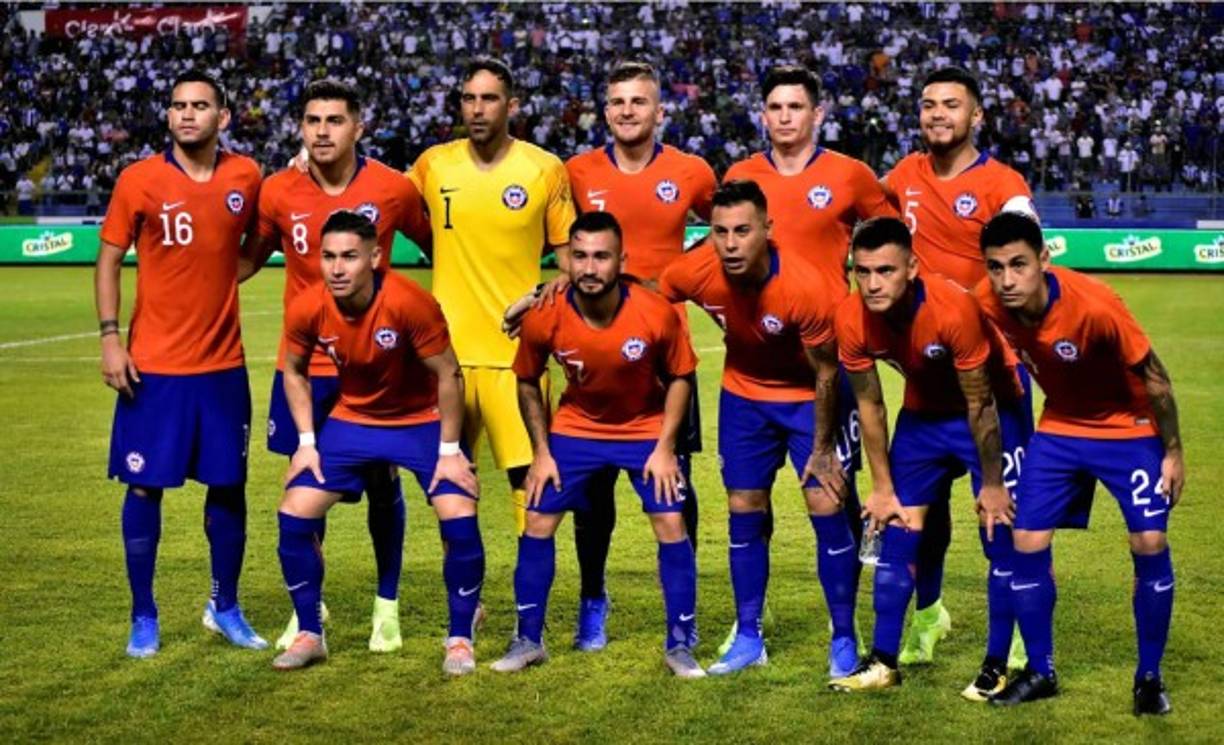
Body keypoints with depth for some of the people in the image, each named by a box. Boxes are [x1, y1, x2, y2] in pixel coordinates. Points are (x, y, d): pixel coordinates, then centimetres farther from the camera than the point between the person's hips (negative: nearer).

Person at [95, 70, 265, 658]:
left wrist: (224, 275, 1)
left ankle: (225, 608, 25)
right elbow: (109, 259, -1)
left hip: (222, 364, 2)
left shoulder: (246, 177, 1)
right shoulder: (139, 180, -6)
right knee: (145, 485, 2)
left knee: (228, 485, 8)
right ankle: (143, 617, 16)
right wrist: (110, 337, -9)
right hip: (153, 365, -2)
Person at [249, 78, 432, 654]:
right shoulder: (278, 192, -4)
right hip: (304, 362, 1)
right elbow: (250, 259, 9)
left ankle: (387, 606, 22)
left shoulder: (394, 189, -7)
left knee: (382, 482, 6)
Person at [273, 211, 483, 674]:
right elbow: (294, 372, 3)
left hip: (423, 420, -3)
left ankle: (460, 640, 2)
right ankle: (309, 635, 11)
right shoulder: (307, 309, -18)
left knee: (459, 518, -18)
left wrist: (449, 451, -16)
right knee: (295, 512, -7)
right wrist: (306, 442, -4)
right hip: (352, 419, 3)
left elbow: (448, 375, -18)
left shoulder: (410, 303, -30)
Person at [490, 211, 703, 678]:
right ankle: (528, 641, 14)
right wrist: (541, 451, -6)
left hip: (647, 429, -1)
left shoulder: (656, 314, -27)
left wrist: (665, 447, -13)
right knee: (537, 521, -2)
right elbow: (527, 382, -4)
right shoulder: (544, 318, -23)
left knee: (671, 524, -9)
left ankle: (680, 645, 7)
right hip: (575, 428, 1)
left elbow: (680, 376, -9)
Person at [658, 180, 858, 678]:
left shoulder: (807, 287, -32)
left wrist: (822, 449, -14)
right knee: (744, 514, 6)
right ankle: (748, 638, 19)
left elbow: (826, 371, -19)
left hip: (809, 396, -3)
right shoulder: (694, 273, -23)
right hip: (744, 393, 4)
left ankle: (844, 641, 7)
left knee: (828, 511, -7)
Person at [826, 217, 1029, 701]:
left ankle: (997, 667, 6)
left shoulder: (954, 309, -35)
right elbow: (869, 404, -7)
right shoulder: (852, 320, -22)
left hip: (993, 410, -4)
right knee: (897, 532, 2)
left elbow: (980, 405, -24)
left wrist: (992, 485, -16)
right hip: (922, 412, 5)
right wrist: (882, 486, -3)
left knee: (1000, 534, -6)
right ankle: (883, 662, 11)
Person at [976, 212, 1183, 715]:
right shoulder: (988, 304, -20)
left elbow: (1153, 377, -19)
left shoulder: (1095, 306, -34)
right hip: (1059, 429, 4)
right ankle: (1040, 672, 15)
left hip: (1128, 428, -4)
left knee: (1150, 544, -11)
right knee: (1028, 543, -2)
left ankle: (1149, 677, 7)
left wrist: (1173, 451, -11)